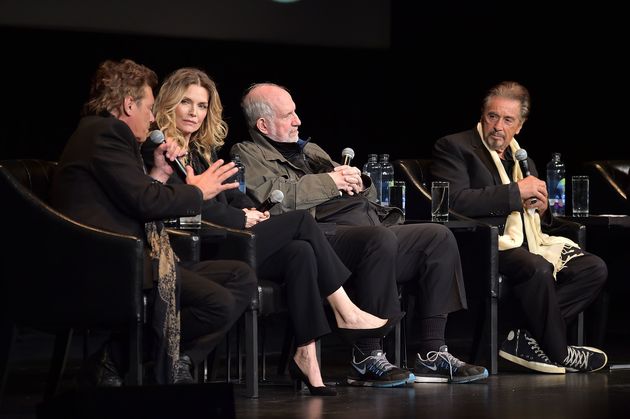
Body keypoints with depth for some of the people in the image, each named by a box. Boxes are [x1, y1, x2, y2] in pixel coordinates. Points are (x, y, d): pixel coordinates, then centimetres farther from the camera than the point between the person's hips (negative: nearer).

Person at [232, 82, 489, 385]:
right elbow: (270, 196, -15)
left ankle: (432, 354, -11)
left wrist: (356, 181, 9)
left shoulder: (310, 150, 33)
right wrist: (330, 182, -7)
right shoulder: (247, 155, 8)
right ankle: (367, 357, -30)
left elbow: (368, 194, 34)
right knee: (381, 239, -37)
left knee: (439, 237, -7)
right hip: (323, 233, -9)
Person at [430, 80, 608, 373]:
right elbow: (455, 200, -17)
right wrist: (516, 192, -13)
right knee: (538, 268, -36)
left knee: (594, 269, -14)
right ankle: (557, 353, -14)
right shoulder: (454, 148, 2)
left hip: (526, 243, 8)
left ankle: (524, 338, -16)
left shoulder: (523, 160, 25)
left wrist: (542, 210, 3)